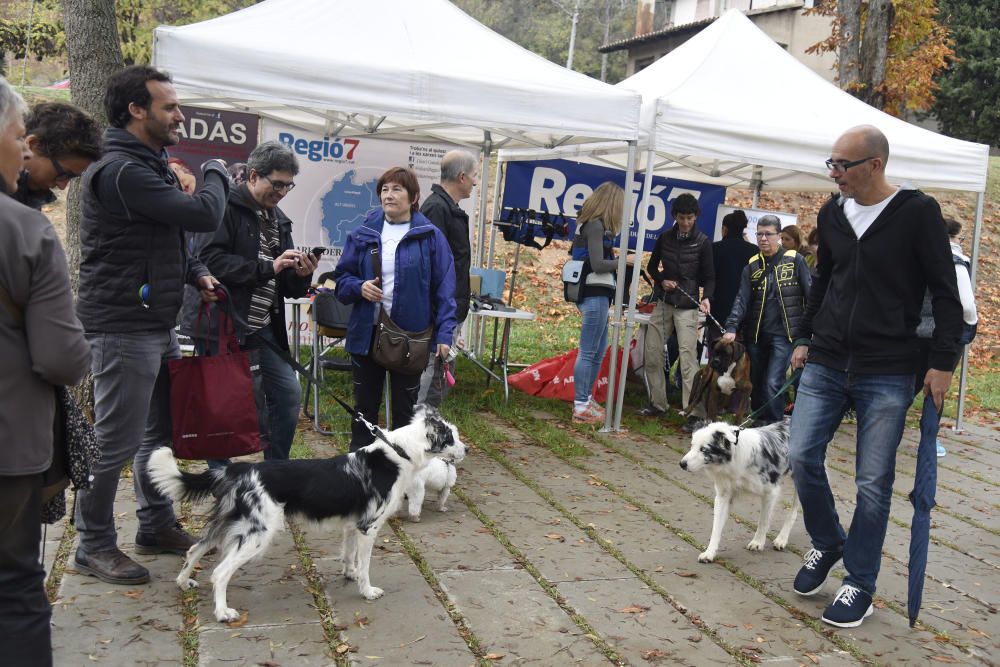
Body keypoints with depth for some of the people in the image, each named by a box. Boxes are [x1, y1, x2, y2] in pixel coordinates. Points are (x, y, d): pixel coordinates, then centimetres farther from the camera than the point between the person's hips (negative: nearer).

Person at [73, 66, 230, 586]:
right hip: (123, 330, -10)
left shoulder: (148, 166, 15)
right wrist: (216, 174, -2)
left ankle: (157, 526, 32)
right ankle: (94, 547, 15)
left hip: (158, 326, 10)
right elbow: (203, 215, -22)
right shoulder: (121, 171, -19)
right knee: (115, 441, 0)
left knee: (162, 430, 18)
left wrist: (195, 273, 5)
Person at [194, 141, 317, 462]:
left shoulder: (278, 219, 17)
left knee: (289, 393, 5)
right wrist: (268, 268, -21)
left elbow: (288, 287, 19)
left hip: (264, 328, 8)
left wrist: (301, 275, -4)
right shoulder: (226, 207, -7)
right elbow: (211, 260, -21)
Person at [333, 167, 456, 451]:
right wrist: (359, 287, -14)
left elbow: (444, 287, -5)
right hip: (367, 332, 2)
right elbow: (342, 278, 8)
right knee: (365, 406, 14)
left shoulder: (430, 236, -4)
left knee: (404, 408, 12)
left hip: (411, 336, -2)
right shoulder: (363, 234, 3)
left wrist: (444, 333, -11)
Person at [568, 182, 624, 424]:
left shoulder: (590, 224, 15)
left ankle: (585, 399, 24)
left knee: (598, 350, 17)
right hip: (595, 294, -10)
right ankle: (581, 407, 0)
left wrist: (619, 260, 10)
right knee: (588, 351, -5)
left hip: (595, 295, 10)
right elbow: (598, 264, -18)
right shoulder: (596, 226, -14)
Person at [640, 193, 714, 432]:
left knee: (688, 358, -11)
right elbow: (652, 266, 17)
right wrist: (661, 280, -3)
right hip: (663, 303, 5)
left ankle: (693, 412, -10)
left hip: (687, 307, -4)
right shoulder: (665, 238, 7)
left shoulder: (703, 242, -2)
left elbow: (709, 277, -1)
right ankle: (657, 403, 18)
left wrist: (706, 297, -20)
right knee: (652, 353, 5)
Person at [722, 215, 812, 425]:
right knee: (756, 383, 12)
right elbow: (742, 299, -1)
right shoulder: (752, 265, 8)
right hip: (756, 334, 4)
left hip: (783, 333, -4)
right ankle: (759, 424, 27)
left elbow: (810, 295, 0)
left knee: (773, 383, -12)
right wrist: (731, 327, -14)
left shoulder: (795, 260, -1)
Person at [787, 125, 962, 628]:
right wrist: (804, 338, 19)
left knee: (873, 482, 1)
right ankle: (828, 543, 25)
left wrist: (942, 362, -9)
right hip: (824, 365, 5)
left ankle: (859, 586, 15)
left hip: (887, 375, -4)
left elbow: (945, 292, -4)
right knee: (801, 456, -2)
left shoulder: (918, 212, -6)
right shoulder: (831, 213, 9)